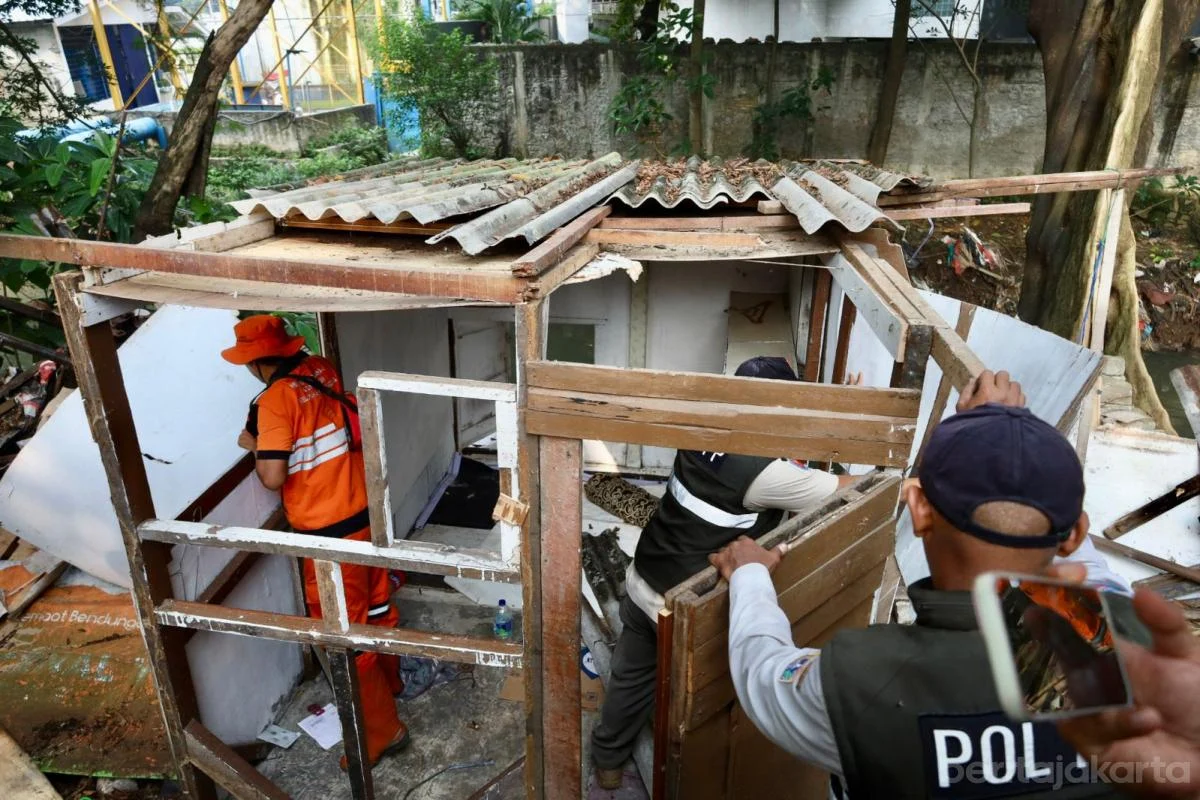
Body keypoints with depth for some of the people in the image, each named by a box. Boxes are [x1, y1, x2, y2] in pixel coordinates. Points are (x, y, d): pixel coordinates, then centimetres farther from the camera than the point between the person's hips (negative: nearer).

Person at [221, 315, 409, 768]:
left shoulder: (274, 399, -19)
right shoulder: (321, 370, 3)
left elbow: (273, 477, -20)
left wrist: (256, 447, -2)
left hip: (331, 533, -8)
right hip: (367, 511, 8)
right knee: (377, 603, 25)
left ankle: (382, 731, 19)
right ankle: (388, 681, 48)